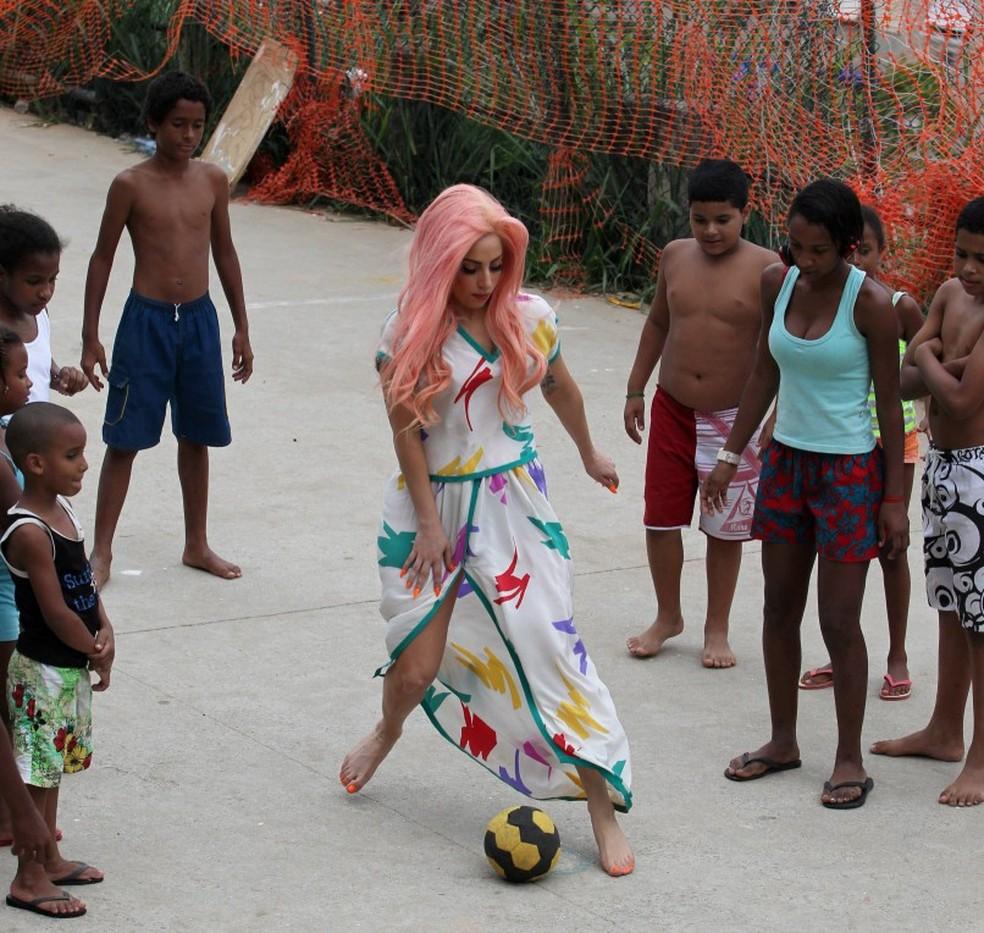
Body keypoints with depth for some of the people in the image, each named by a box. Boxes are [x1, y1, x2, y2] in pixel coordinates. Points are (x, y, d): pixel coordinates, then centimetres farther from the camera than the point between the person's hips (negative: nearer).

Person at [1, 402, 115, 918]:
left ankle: (50, 859, 32)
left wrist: (104, 633, -7)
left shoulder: (62, 511, 4)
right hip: (43, 670, -9)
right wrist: (97, 654, -10)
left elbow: (86, 584, 8)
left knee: (54, 766, 19)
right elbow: (55, 611, -23)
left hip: (72, 666, 9)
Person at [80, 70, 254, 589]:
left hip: (199, 319, 4)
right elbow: (103, 258, -3)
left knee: (196, 436, 13)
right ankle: (102, 551, 10)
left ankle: (196, 545, 26)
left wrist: (241, 328, 13)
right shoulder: (131, 185, -9)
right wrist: (91, 338, -4)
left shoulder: (212, 181, 2)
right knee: (125, 439, 0)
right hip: (146, 319, -4)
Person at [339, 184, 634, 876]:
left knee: (551, 646, -9)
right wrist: (430, 522, -9)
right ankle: (388, 733, 41)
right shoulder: (412, 331, -8)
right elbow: (406, 430, -7)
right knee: (415, 665, 1)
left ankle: (606, 816, -5)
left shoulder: (529, 318, -3)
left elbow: (561, 388, 16)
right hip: (432, 504, -1)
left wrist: (589, 455, 30)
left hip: (513, 502, 1)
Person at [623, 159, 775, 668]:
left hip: (732, 420, -4)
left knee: (725, 529, 8)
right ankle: (668, 617, 29)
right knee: (661, 520, 9)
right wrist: (636, 389, 15)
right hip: (671, 411, 4)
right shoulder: (675, 256, 2)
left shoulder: (765, 268, -12)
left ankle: (717, 628, 24)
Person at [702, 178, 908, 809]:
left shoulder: (870, 302, -16)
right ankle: (783, 741, 26)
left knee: (839, 621, -2)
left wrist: (894, 498, -10)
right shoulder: (777, 284, -1)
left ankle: (850, 759, 11)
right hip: (786, 463, 6)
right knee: (780, 609, 12)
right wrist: (731, 455, 12)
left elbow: (890, 403, -11)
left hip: (850, 471, -5)